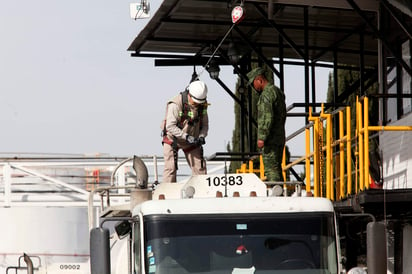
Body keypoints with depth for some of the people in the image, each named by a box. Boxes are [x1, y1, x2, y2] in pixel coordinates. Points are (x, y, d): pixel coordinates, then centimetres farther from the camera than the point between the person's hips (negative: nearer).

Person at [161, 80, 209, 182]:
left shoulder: (202, 105, -7)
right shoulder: (175, 104, -25)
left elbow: (205, 124, 2)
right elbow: (170, 126, -28)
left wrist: (202, 136, -19)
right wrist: (186, 136, -35)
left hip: (192, 142, 5)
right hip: (173, 140, -5)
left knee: (200, 167, 0)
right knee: (170, 168, -11)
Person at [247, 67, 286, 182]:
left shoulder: (267, 94, -13)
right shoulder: (278, 92, 18)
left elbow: (268, 117, -22)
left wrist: (262, 137, -22)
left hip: (270, 139, -10)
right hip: (280, 138, 10)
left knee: (270, 169, -11)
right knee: (277, 169, 13)